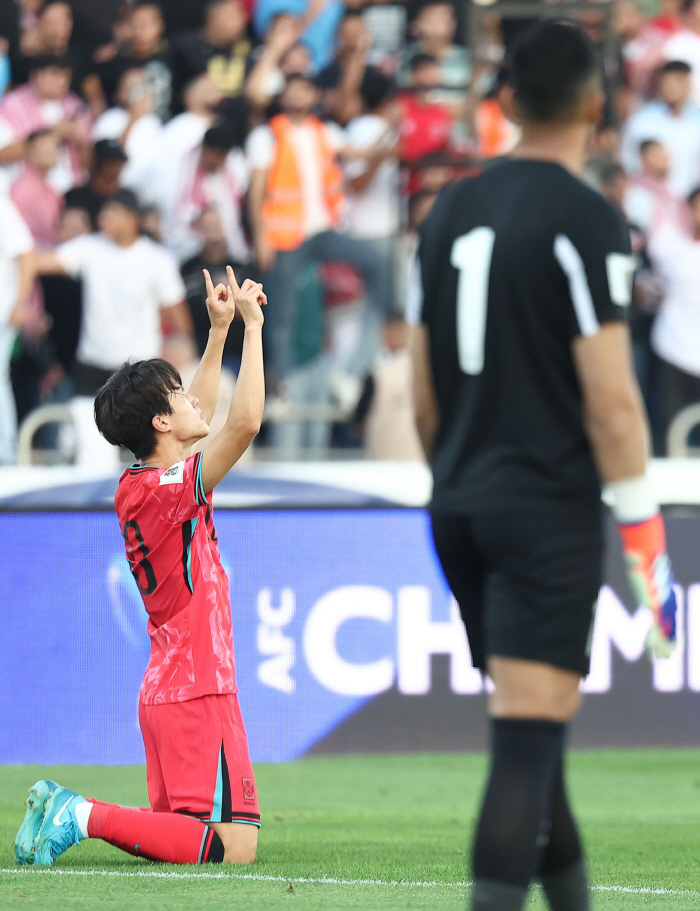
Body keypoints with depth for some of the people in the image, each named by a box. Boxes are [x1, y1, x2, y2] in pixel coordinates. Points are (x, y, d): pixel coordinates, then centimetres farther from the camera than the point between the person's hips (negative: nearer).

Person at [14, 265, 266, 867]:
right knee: (233, 848, -14)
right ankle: (88, 816, -18)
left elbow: (201, 415, 27)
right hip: (200, 689, -9)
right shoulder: (173, 489, -15)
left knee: (182, 833, 16)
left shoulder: (136, 487, 10)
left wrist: (219, 331, 22)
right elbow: (245, 423, -26)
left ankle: (66, 810, 3)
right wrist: (252, 326, -18)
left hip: (166, 690, 9)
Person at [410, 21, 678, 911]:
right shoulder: (584, 219, -10)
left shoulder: (450, 211, 10)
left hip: (460, 505, 7)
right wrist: (644, 535, -10)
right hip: (548, 510, -7)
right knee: (527, 745, -10)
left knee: (529, 733, 17)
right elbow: (609, 396, -15)